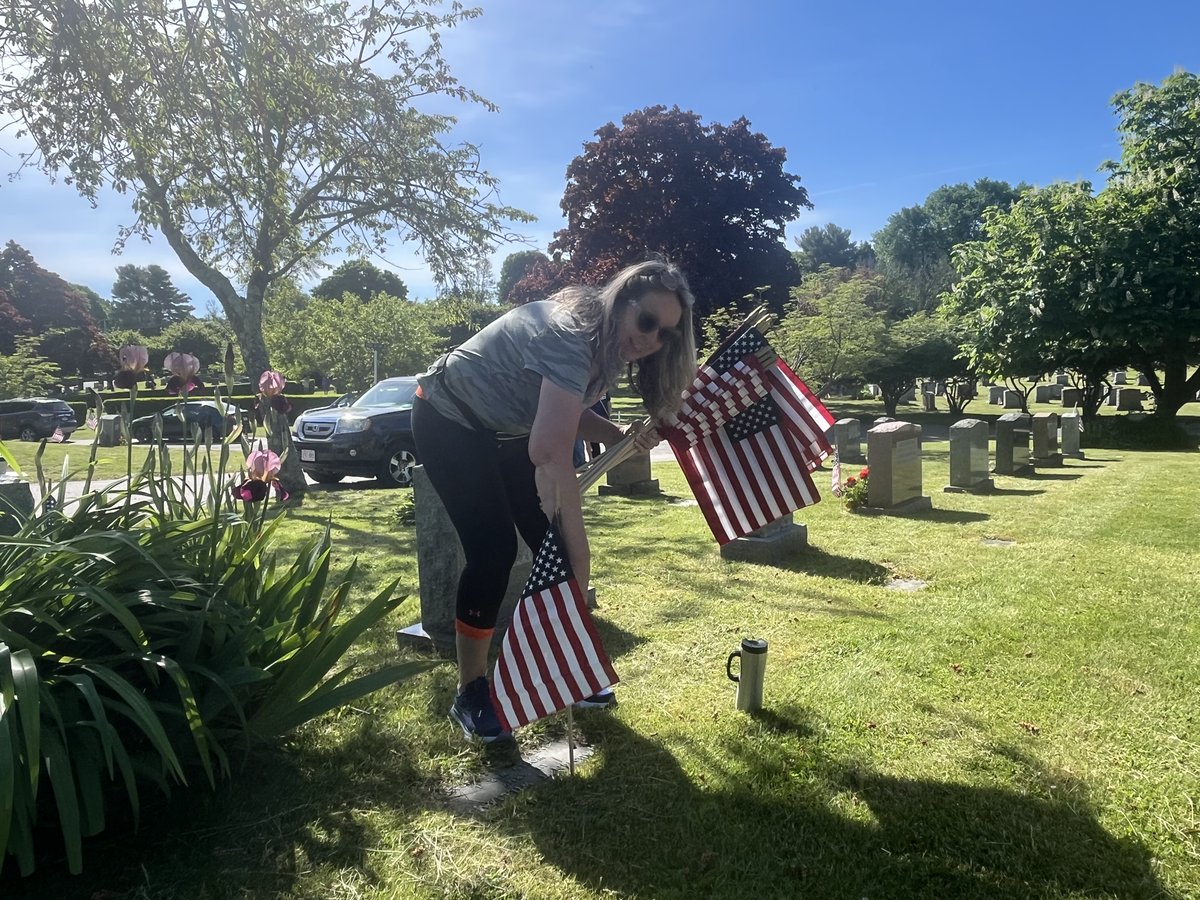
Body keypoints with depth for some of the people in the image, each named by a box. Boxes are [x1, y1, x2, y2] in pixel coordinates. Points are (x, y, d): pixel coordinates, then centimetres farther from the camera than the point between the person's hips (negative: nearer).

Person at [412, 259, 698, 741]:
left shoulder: (609, 345, -5)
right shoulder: (570, 335, -34)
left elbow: (567, 415, 2)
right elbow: (551, 451, -40)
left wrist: (623, 435, -17)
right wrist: (577, 545, -36)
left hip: (507, 429, 9)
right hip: (449, 421, -8)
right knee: (493, 551, -16)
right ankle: (470, 694, 1)